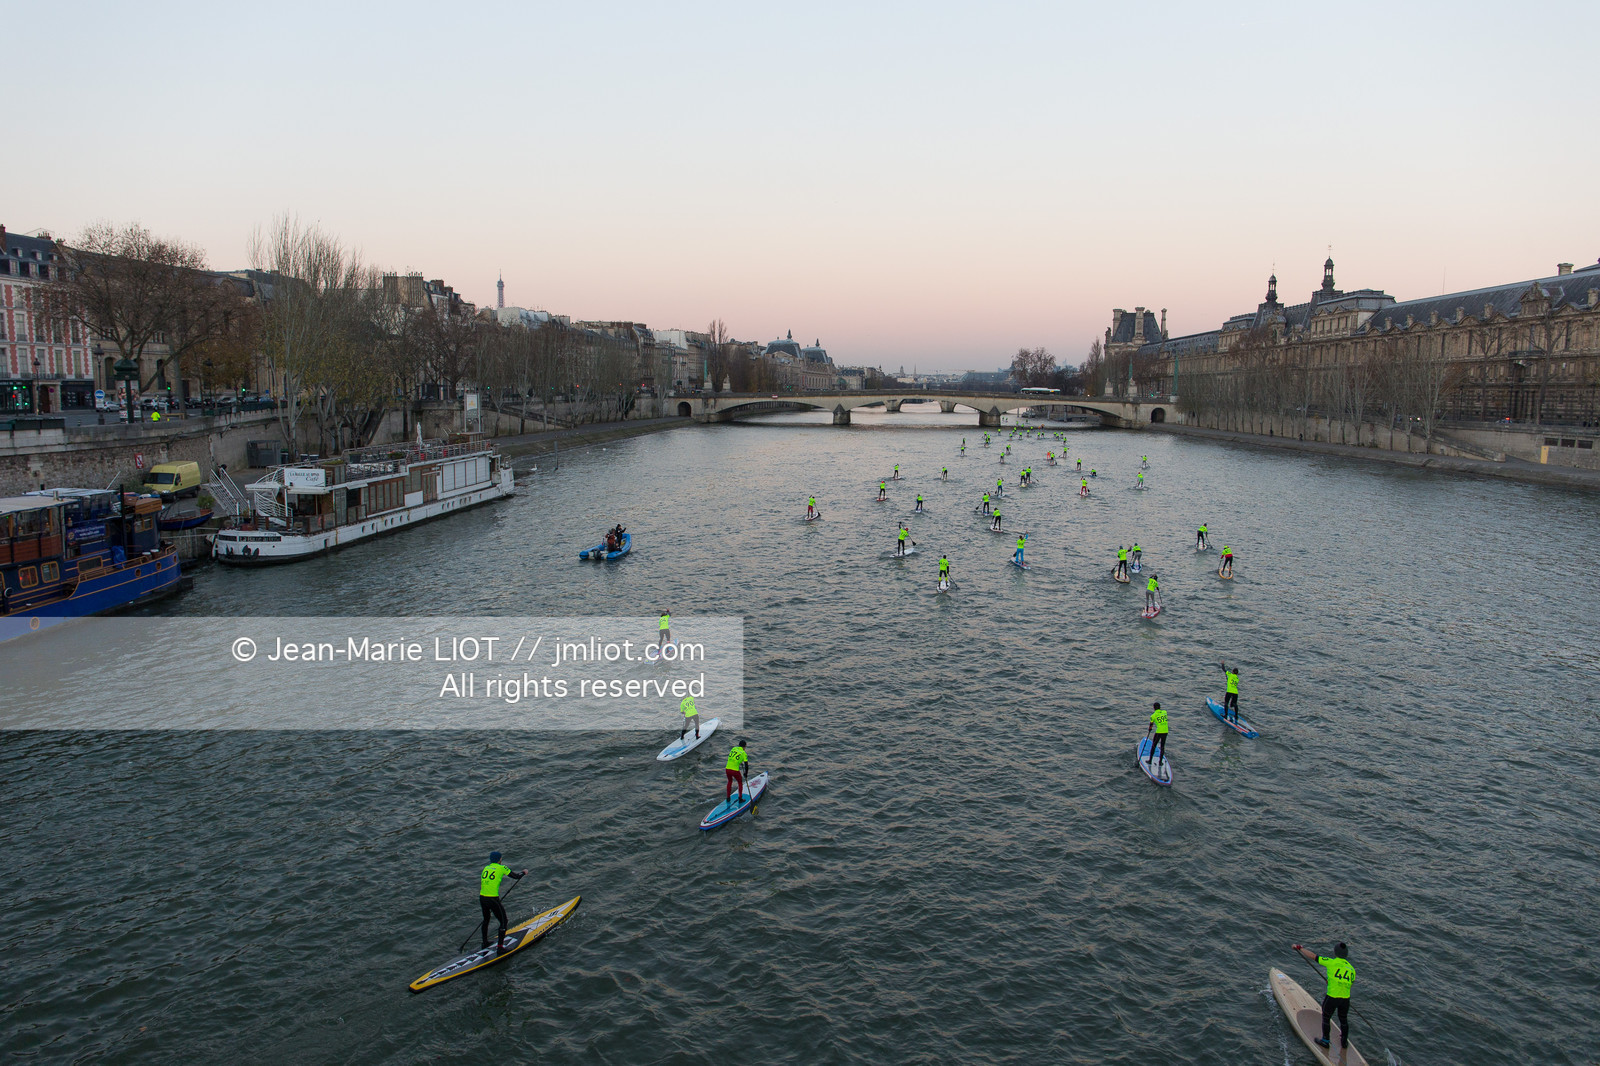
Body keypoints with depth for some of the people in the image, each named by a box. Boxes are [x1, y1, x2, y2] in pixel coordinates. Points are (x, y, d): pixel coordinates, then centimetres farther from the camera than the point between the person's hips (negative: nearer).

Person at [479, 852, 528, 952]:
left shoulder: (486, 868, 12)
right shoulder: (501, 868, -3)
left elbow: (482, 884, 16)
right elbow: (516, 877, 0)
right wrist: (524, 873, 19)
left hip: (482, 898, 6)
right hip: (493, 900, -6)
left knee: (486, 919, 27)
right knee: (503, 922, 6)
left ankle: (485, 943, 40)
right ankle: (499, 946, 3)